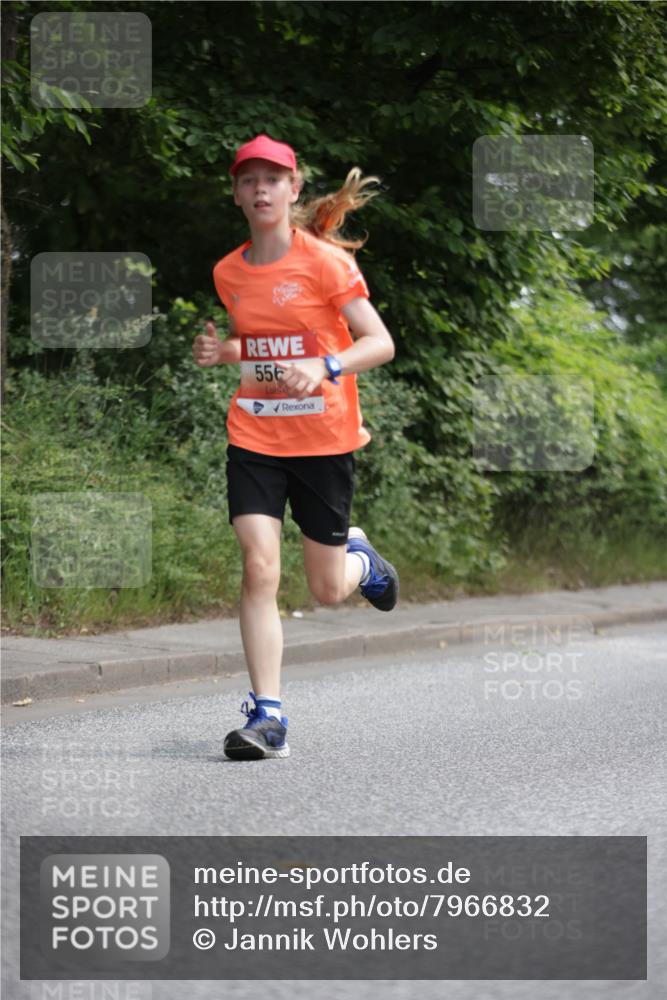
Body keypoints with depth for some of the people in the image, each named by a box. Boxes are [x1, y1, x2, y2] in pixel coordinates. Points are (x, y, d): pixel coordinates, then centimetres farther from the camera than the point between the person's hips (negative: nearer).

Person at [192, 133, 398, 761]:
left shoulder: (324, 260, -9)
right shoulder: (229, 272, 7)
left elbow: (380, 343, -12)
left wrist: (324, 367, -29)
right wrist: (223, 350, 1)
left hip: (324, 438, -3)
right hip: (254, 436, 3)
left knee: (328, 591, 5)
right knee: (259, 567, -16)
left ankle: (359, 558, 43)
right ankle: (266, 715, -12)